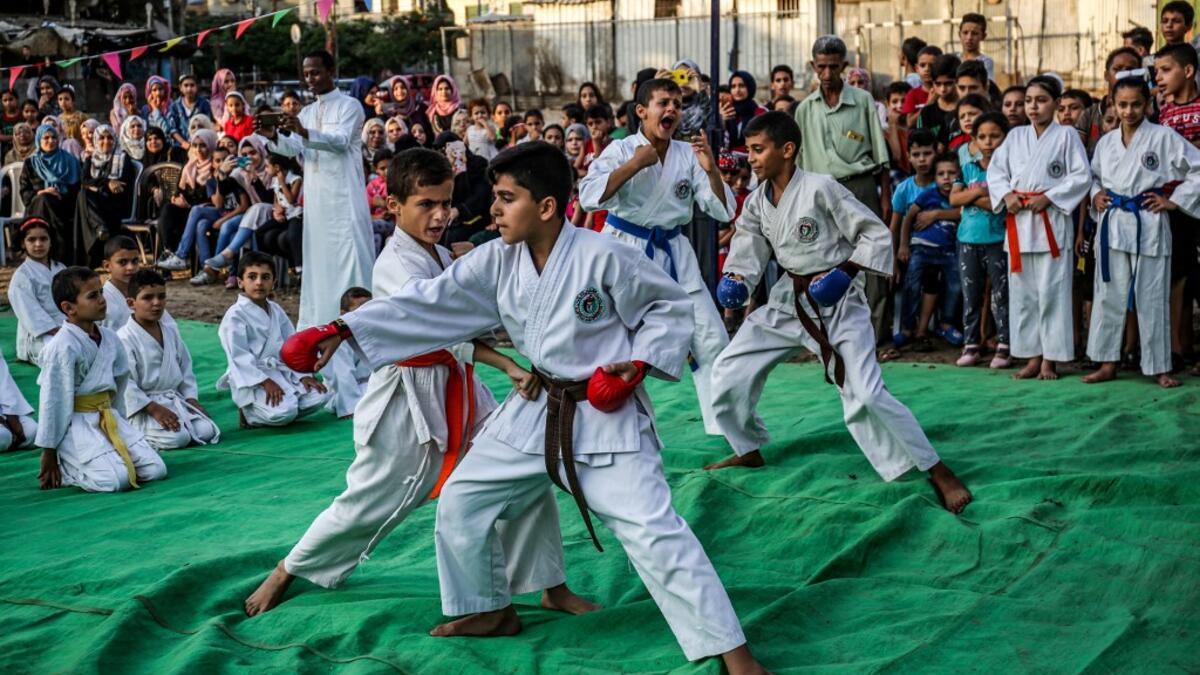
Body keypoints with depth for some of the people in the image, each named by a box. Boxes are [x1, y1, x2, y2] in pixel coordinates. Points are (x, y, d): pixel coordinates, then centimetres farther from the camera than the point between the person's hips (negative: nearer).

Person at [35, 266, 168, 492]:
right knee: (116, 480, -23)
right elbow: (54, 400, -15)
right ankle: (64, 468, 5)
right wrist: (48, 453, -10)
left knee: (155, 470, -1)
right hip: (75, 425, -8)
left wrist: (117, 421, 16)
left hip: (108, 419, 8)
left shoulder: (109, 338, 3)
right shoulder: (62, 346, -19)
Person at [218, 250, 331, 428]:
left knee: (320, 396, -10)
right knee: (283, 413, -28)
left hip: (280, 372, 7)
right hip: (251, 380, -7)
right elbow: (240, 356, -17)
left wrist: (303, 375, -2)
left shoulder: (276, 311, 11)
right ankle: (249, 413, -1)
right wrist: (265, 381, -23)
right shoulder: (235, 315, -11)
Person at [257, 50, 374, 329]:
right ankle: (320, 317, 10)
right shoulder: (307, 112, 18)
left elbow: (341, 141, -18)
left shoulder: (349, 106, -1)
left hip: (344, 194, -6)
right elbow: (294, 149, 7)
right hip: (315, 195, 6)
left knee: (348, 253, -9)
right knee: (317, 254, 6)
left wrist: (305, 132, -34)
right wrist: (273, 136, -14)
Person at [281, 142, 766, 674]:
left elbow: (670, 306, -7)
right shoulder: (498, 261, -4)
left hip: (606, 415, -6)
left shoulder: (602, 257, -21)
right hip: (536, 411, 7)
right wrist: (341, 331, -12)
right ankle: (489, 609, 34)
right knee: (461, 501, 11)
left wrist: (639, 364, -20)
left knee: (652, 532, -15)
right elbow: (428, 303, -6)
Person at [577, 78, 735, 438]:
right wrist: (634, 164, -21)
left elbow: (723, 211, 0)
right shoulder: (622, 150, -7)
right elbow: (589, 197, -22)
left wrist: (711, 170, -15)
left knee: (712, 341, 3)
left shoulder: (688, 155, 2)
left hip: (673, 253, 4)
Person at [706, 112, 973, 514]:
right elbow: (748, 250, 3)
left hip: (838, 303, -7)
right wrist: (736, 280, -17)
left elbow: (876, 234, -12)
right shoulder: (757, 202, 3)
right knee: (728, 373, 5)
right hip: (789, 302, 7)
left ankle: (938, 473, -9)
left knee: (865, 396, -20)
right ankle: (748, 450, 30)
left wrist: (845, 273, -22)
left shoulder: (820, 189, -17)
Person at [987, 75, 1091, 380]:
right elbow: (995, 169, 12)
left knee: (1051, 292, -3)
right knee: (1022, 292, 7)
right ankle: (1032, 357, 16)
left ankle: (1050, 359, 4)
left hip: (1051, 222, -5)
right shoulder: (1015, 136, 11)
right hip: (1018, 222, 5)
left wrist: (1048, 197, -13)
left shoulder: (1066, 135, -2)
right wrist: (1007, 195, -6)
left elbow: (1082, 176, -6)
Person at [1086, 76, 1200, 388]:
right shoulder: (1106, 142, 10)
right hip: (1113, 225, 4)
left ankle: (1159, 367, 8)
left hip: (1148, 225, -4)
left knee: (1152, 299, 0)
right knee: (1109, 295, 6)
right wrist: (1095, 195, 7)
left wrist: (1174, 201, -7)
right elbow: (1094, 175, 26)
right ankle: (1108, 362, 15)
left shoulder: (1164, 137, -4)